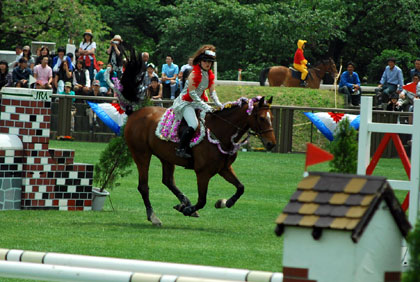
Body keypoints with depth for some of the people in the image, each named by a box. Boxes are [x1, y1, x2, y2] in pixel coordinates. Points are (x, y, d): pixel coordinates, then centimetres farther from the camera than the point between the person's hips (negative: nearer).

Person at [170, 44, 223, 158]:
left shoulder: (210, 75, 5)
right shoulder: (194, 73, -19)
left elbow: (212, 92, 13)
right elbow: (191, 93, -21)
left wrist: (218, 103, -5)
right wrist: (204, 106, -24)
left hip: (199, 102, 9)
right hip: (186, 102, -9)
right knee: (193, 125, -26)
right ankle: (180, 149, -20)